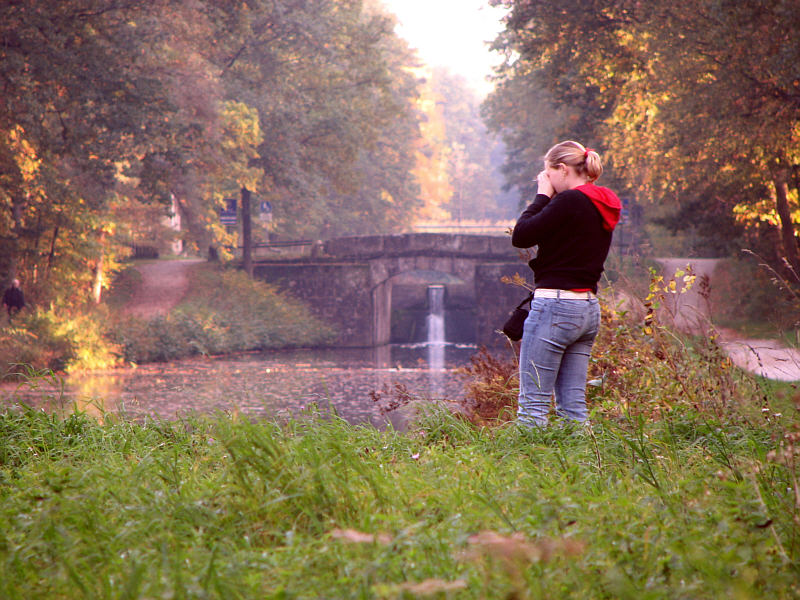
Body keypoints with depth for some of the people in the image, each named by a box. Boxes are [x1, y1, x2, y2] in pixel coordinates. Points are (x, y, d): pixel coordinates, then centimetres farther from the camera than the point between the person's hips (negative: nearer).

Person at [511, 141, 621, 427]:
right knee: (573, 406, 9)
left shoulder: (570, 201, -12)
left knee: (533, 403, -8)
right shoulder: (602, 207, 14)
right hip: (589, 309, 9)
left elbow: (521, 236, -13)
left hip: (555, 305, -9)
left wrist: (542, 196, -1)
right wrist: (548, 199, 13)